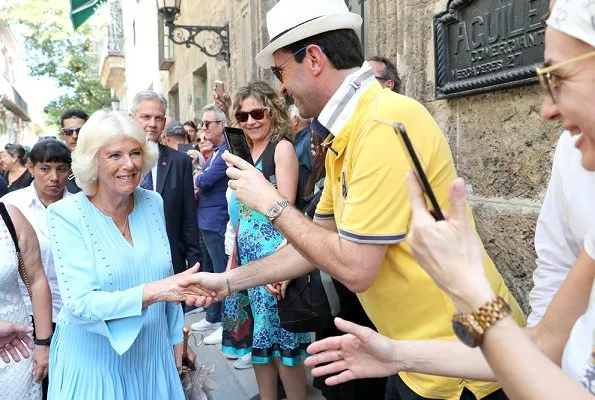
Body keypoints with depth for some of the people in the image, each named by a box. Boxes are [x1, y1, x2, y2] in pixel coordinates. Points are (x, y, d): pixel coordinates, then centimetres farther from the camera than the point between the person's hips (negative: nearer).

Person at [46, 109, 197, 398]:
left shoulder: (153, 203, -3)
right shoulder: (67, 214, -16)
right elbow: (80, 304, -23)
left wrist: (176, 336, 13)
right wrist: (154, 291, -34)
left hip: (153, 353, 4)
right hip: (94, 361, -4)